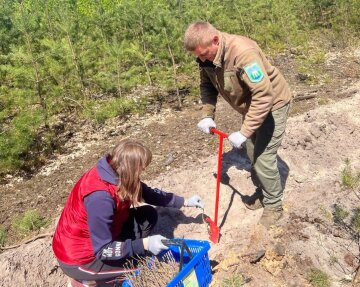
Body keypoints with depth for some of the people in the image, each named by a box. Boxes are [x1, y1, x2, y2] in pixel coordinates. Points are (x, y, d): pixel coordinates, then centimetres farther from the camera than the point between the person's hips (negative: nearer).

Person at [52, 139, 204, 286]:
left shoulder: (116, 174, -9)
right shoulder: (100, 197, -35)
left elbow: (149, 193, 7)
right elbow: (103, 250, -29)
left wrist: (184, 202, 10)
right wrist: (144, 244, -33)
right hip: (78, 258, -8)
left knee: (149, 215, -1)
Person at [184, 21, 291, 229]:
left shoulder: (243, 52, -37)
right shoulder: (207, 56, -13)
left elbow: (264, 95, -39)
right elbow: (207, 85, 3)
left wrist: (244, 132, -38)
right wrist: (207, 115, -11)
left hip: (272, 104, -8)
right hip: (250, 105, 8)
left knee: (263, 158, -7)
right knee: (252, 154, 17)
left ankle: (274, 205, 16)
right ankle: (264, 192, 40)